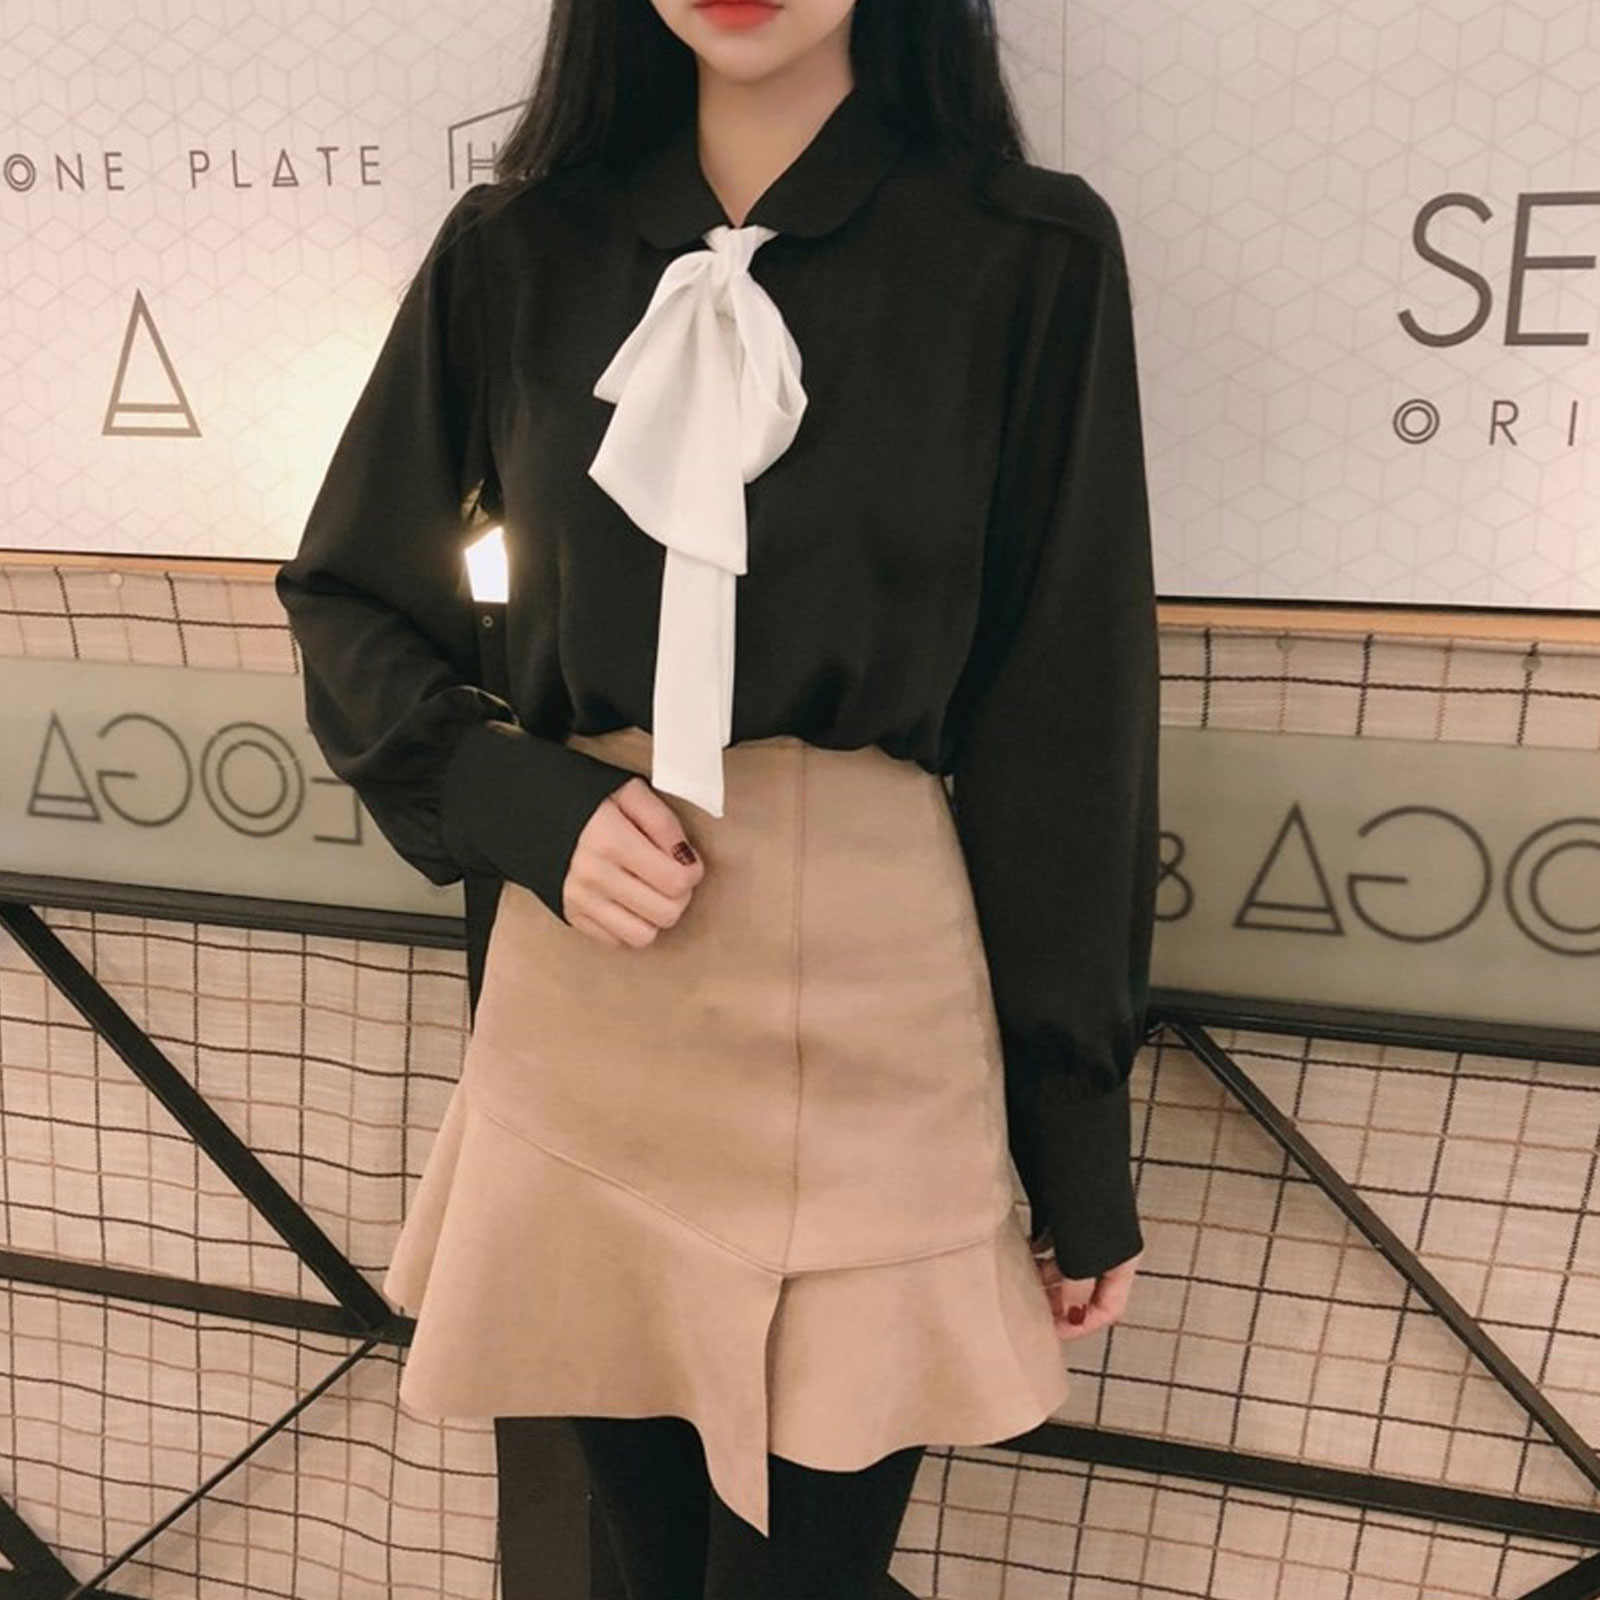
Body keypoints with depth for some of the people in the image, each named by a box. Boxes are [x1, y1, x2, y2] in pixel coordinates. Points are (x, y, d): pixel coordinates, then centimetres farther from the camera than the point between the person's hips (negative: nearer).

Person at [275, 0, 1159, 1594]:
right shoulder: (515, 248, 3)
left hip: (863, 1026, -2)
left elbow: (1062, 732, -3)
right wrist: (530, 811, -8)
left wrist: (1083, 1152, 1)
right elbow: (345, 602, 12)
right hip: (577, 1014, 3)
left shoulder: (1029, 256, -4)